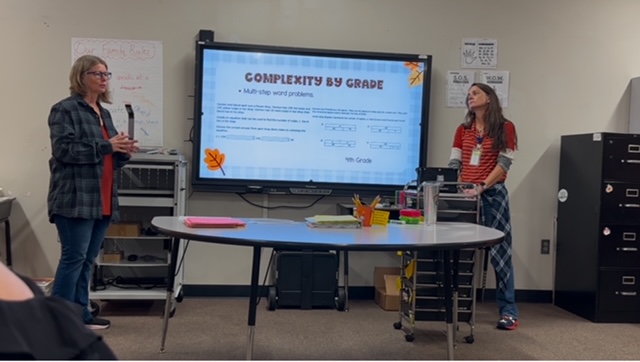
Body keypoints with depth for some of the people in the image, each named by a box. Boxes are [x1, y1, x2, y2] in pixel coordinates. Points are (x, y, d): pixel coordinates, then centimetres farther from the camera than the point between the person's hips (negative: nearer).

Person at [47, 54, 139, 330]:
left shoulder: (103, 113, 18)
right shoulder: (64, 109, -6)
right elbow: (63, 150, -17)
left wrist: (123, 152, 0)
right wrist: (107, 146, -19)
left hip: (101, 200, 8)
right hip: (75, 199, -8)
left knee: (88, 259, 11)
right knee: (73, 258, -6)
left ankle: (80, 314, 20)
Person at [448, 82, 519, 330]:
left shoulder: (505, 127, 1)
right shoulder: (463, 130, 14)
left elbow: (504, 163, -7)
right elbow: (454, 163, 9)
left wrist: (482, 187, -17)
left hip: (492, 194, -4)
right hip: (465, 194, 4)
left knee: (499, 252, -3)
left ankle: (508, 310, 3)